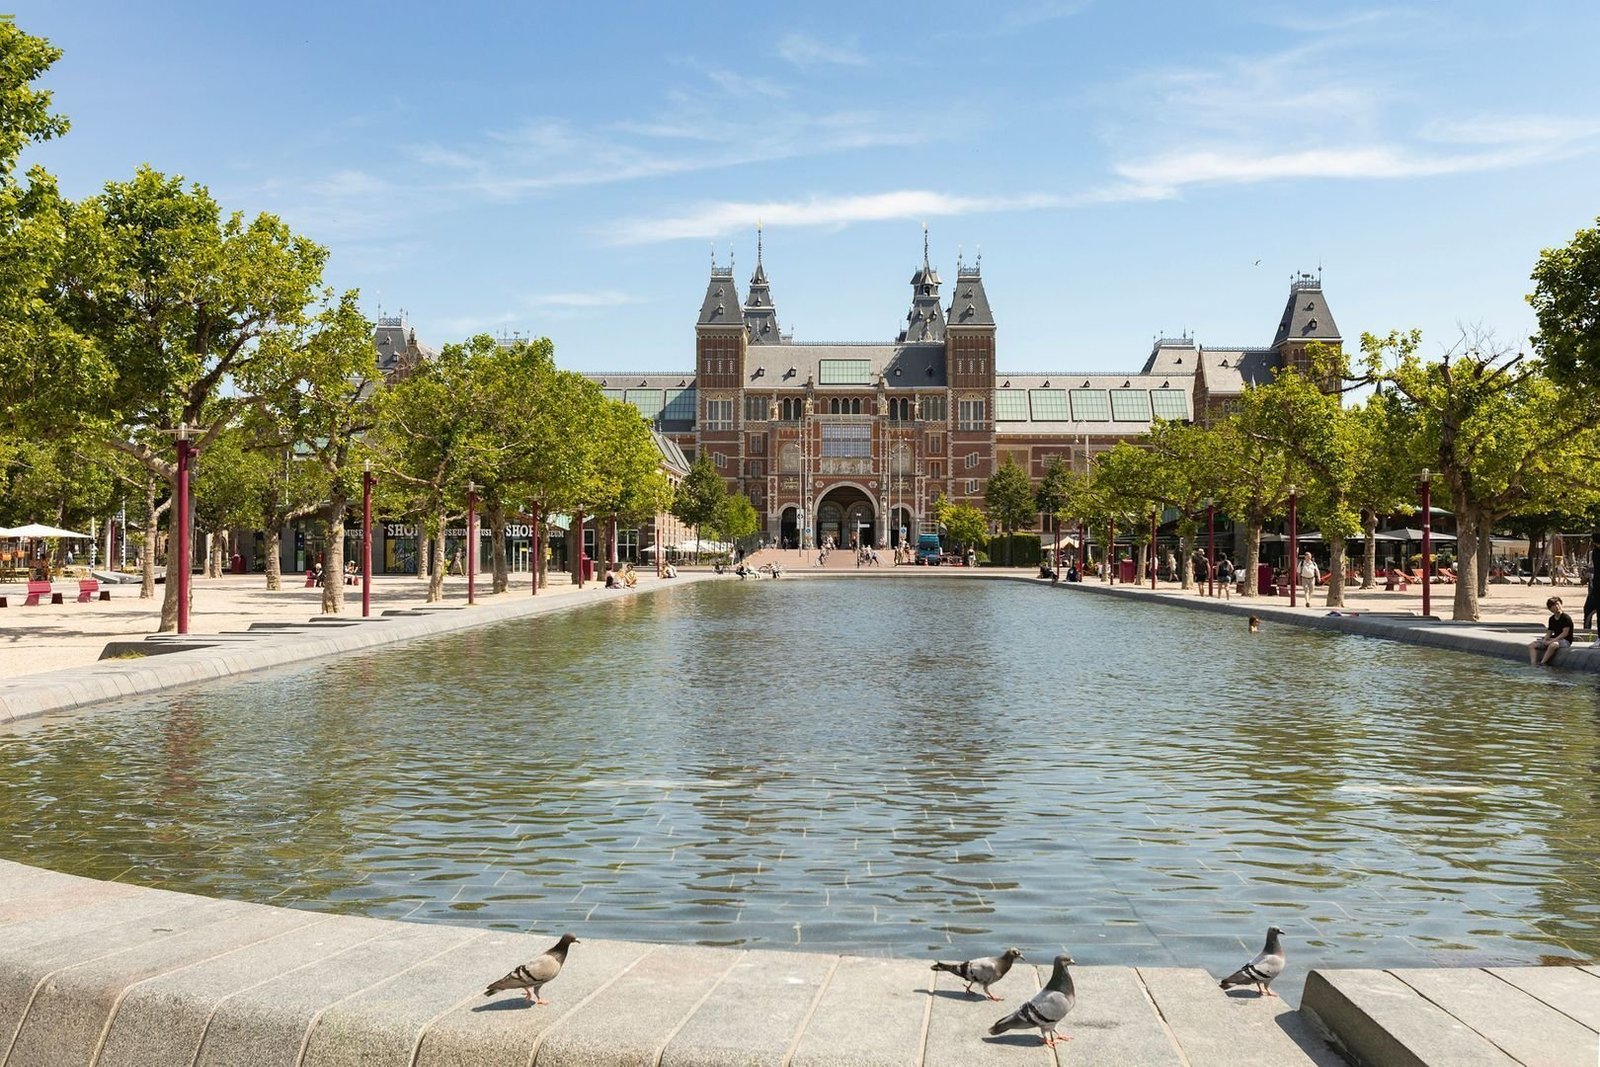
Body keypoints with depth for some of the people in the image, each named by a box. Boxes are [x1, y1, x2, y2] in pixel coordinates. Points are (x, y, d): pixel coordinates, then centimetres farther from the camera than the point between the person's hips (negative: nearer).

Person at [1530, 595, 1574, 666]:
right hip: (1554, 639, 8)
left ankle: (1542, 663, -35)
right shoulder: (1551, 619, 11)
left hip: (1565, 640, -8)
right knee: (1531, 645, -5)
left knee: (1553, 645, -43)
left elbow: (1565, 633, -17)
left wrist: (1552, 641, -21)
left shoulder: (1566, 618, -10)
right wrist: (1545, 640, -10)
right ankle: (1533, 665, -22)